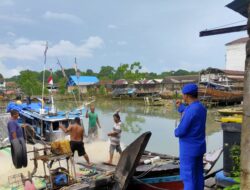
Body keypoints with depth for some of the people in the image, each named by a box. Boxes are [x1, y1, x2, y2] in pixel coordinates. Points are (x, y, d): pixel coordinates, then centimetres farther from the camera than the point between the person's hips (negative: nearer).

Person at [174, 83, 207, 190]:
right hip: (199, 147, 9)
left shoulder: (191, 110, -26)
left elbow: (181, 131, -23)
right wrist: (180, 107, 30)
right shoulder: (201, 108, 4)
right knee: (198, 175, 17)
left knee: (188, 177, 2)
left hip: (189, 150, -9)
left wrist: (176, 132, 0)